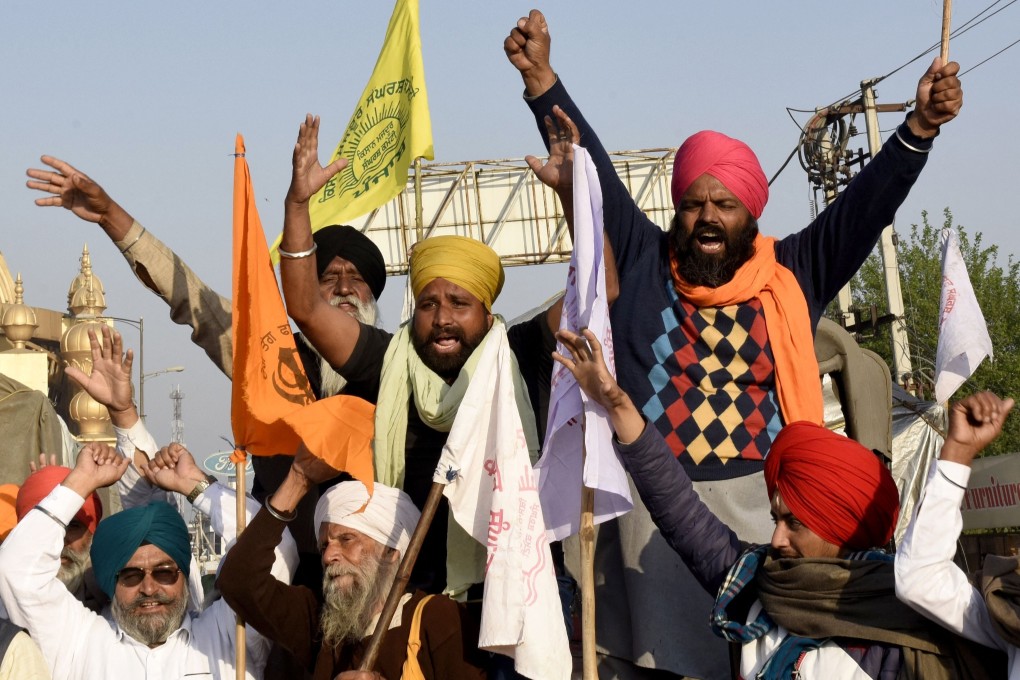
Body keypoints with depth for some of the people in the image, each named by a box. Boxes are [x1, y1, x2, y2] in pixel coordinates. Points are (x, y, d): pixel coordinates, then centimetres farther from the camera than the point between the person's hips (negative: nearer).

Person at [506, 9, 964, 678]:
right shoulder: (641, 263, 9)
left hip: (761, 504, 0)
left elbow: (866, 203, 1)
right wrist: (543, 84, -6)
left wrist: (920, 127, -12)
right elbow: (594, 177, 3)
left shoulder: (792, 275, 8)